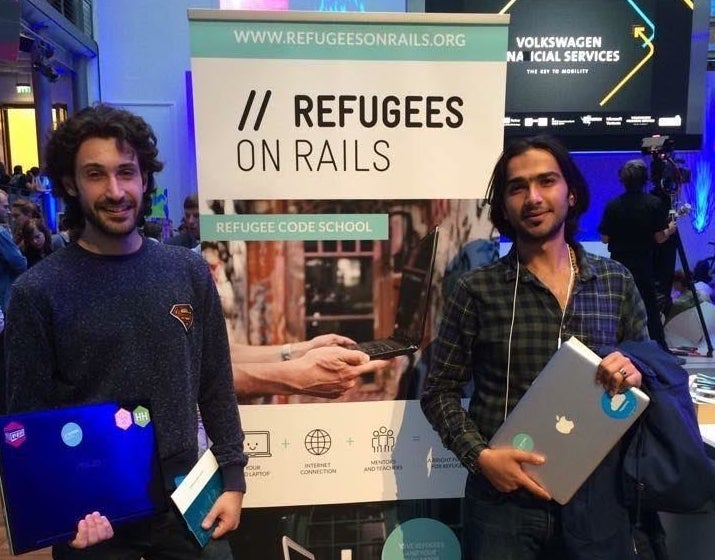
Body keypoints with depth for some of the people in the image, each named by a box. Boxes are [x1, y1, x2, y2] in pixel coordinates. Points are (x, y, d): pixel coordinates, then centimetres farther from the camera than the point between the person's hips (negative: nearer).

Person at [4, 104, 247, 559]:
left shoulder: (189, 272, -3)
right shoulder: (38, 292, -11)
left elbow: (216, 386, 1)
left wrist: (232, 479, 1)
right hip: (93, 515, -2)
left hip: (186, 500, 2)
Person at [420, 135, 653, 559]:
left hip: (597, 496, 3)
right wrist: (479, 455, -16)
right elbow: (440, 391, -3)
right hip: (505, 498, -2)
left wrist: (637, 374, -11)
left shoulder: (617, 281, 1)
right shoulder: (477, 289, -6)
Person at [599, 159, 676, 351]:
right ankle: (660, 349, 16)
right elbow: (660, 238, -7)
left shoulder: (613, 206, -7)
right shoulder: (654, 204, -8)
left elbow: (605, 238, -4)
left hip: (619, 263, 0)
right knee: (651, 307, 10)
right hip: (645, 264, 0)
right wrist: (670, 230, 14)